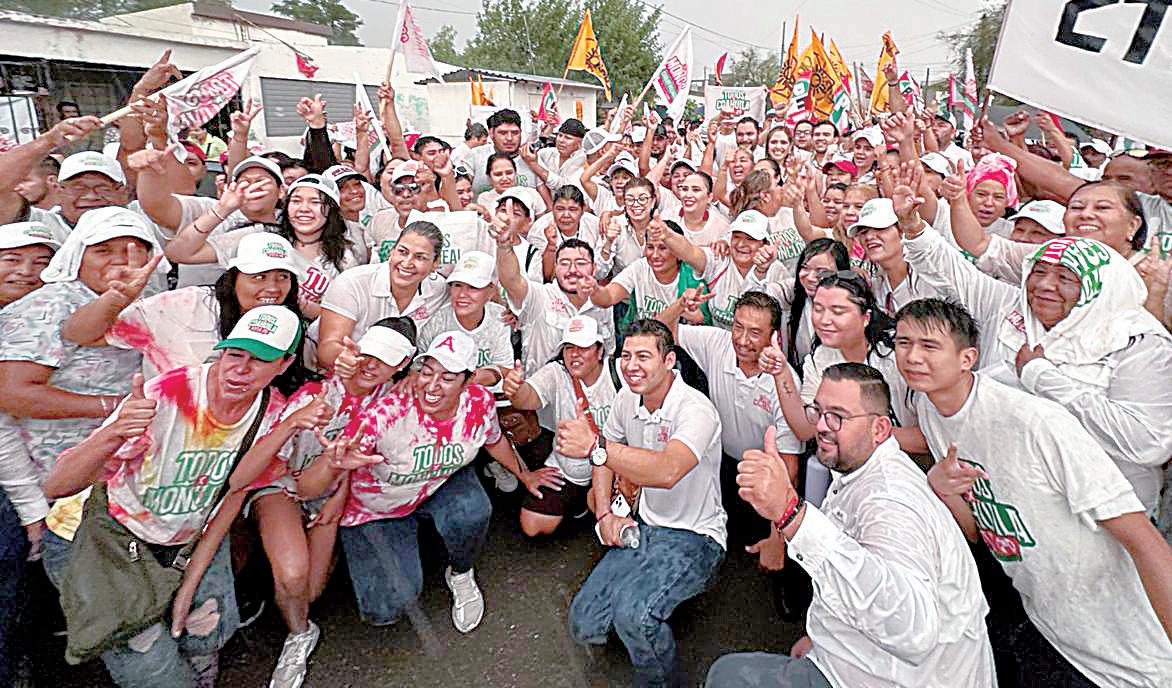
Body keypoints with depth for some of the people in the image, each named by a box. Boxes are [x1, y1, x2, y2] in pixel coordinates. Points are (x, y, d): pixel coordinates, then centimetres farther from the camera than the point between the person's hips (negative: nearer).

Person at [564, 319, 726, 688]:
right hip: (646, 527, 7)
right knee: (585, 627, -2)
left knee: (633, 616, -29)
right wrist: (605, 514, 2)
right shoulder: (626, 398, 0)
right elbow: (605, 456, 15)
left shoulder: (696, 410, -23)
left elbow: (667, 471, -42)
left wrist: (594, 445, -48)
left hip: (694, 537, -6)